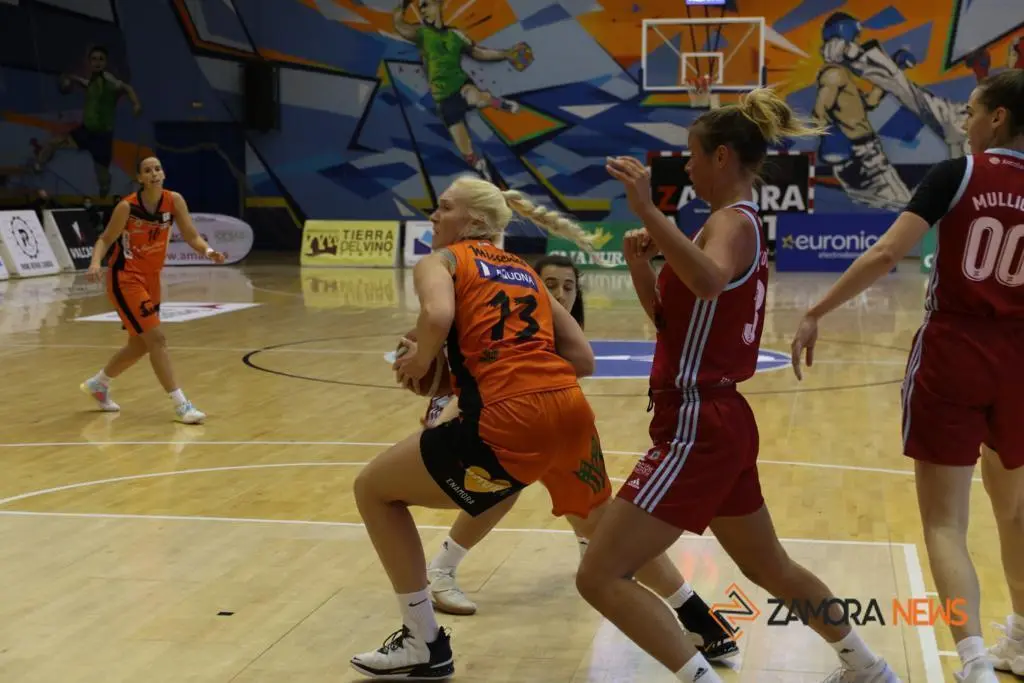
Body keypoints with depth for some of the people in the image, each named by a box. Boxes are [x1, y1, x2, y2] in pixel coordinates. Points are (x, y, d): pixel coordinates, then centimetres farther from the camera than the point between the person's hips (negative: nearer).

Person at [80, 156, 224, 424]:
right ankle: (181, 404, -11)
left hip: (151, 279, 7)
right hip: (125, 279, -7)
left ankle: (97, 384, 41)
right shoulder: (127, 206, -18)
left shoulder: (174, 201, -6)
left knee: (140, 344, 18)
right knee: (156, 339, -15)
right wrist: (95, 262, -27)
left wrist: (208, 251, -26)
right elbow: (105, 240, -9)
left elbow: (191, 235, -6)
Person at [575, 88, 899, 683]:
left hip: (698, 428, -10)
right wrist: (642, 266, 2)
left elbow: (709, 282, -40)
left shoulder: (733, 221, -13)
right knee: (770, 568, 28)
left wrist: (648, 211, -43)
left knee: (601, 577, -10)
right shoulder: (740, 224, 15)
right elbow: (671, 318, 19)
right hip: (721, 422, 10)